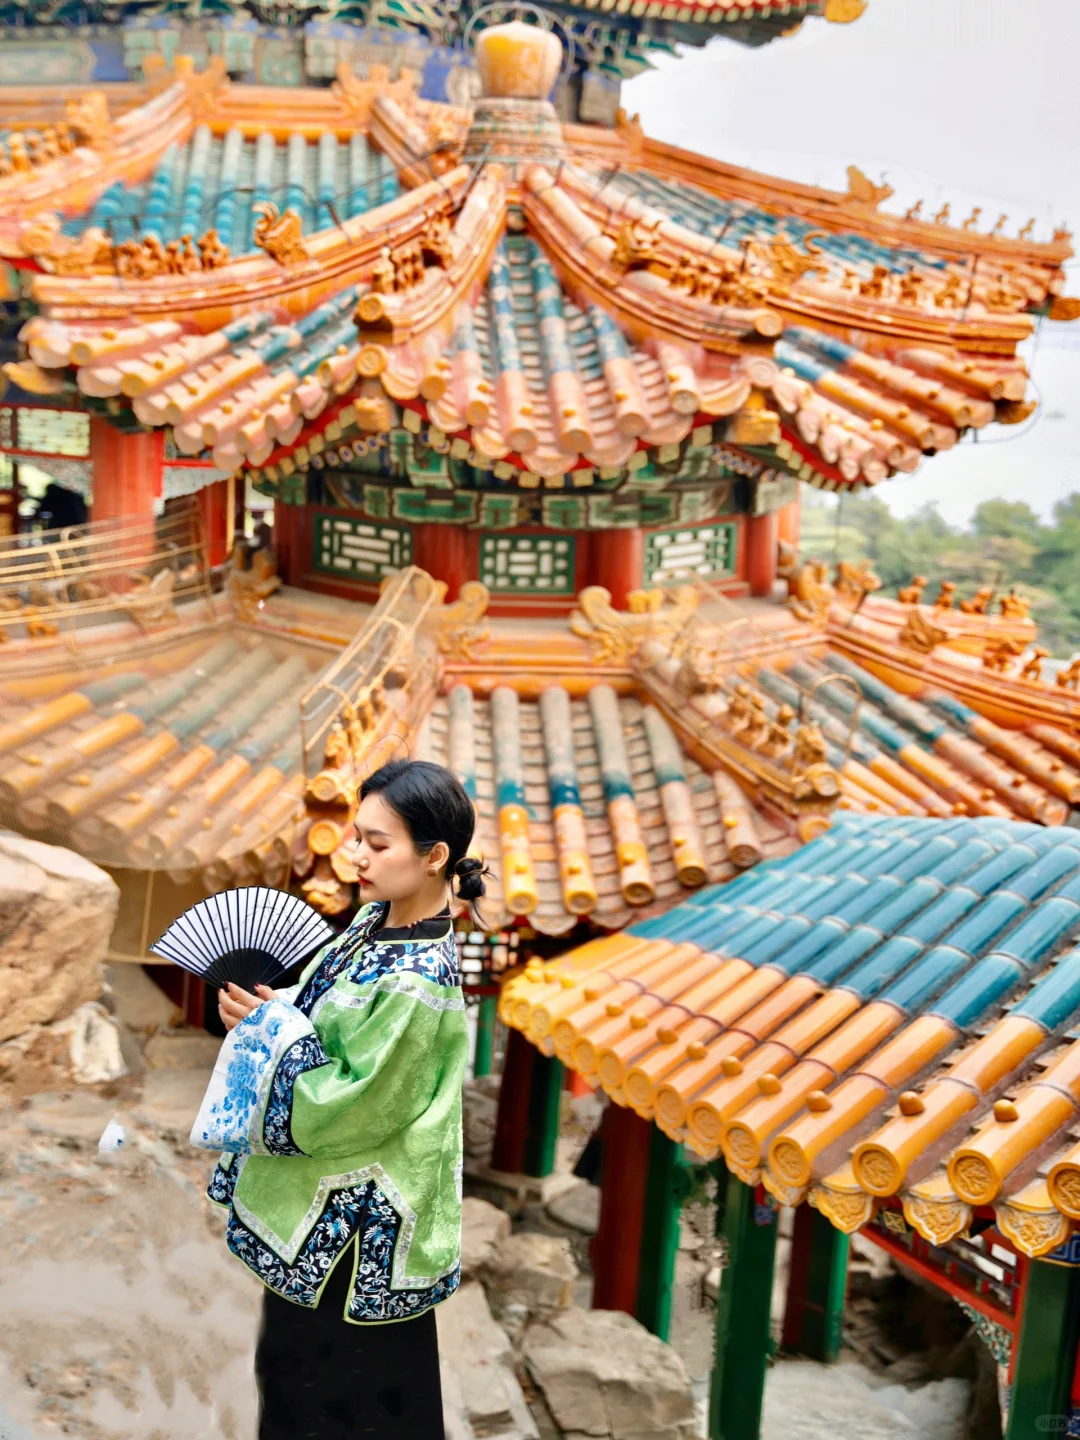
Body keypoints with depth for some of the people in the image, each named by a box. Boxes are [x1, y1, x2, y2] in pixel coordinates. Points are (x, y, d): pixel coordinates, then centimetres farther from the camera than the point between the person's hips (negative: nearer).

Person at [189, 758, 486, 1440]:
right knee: (292, 1356, 25)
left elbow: (350, 1106, -24)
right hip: (318, 1197, 8)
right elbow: (322, 1010, 9)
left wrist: (272, 1025, -17)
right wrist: (269, 1006, -10)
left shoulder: (416, 983, -30)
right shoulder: (379, 918, -3)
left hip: (356, 1219, -8)